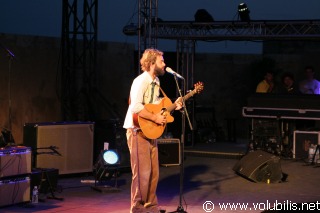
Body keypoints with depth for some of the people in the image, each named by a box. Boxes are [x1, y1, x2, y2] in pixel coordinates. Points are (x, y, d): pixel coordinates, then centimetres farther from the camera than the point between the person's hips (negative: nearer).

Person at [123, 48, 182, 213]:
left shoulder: (156, 82, 12)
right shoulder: (141, 81, -18)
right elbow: (136, 107, -29)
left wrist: (172, 106, 7)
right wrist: (155, 118, -24)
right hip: (138, 131, -9)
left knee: (153, 171, 12)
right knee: (143, 172, -7)